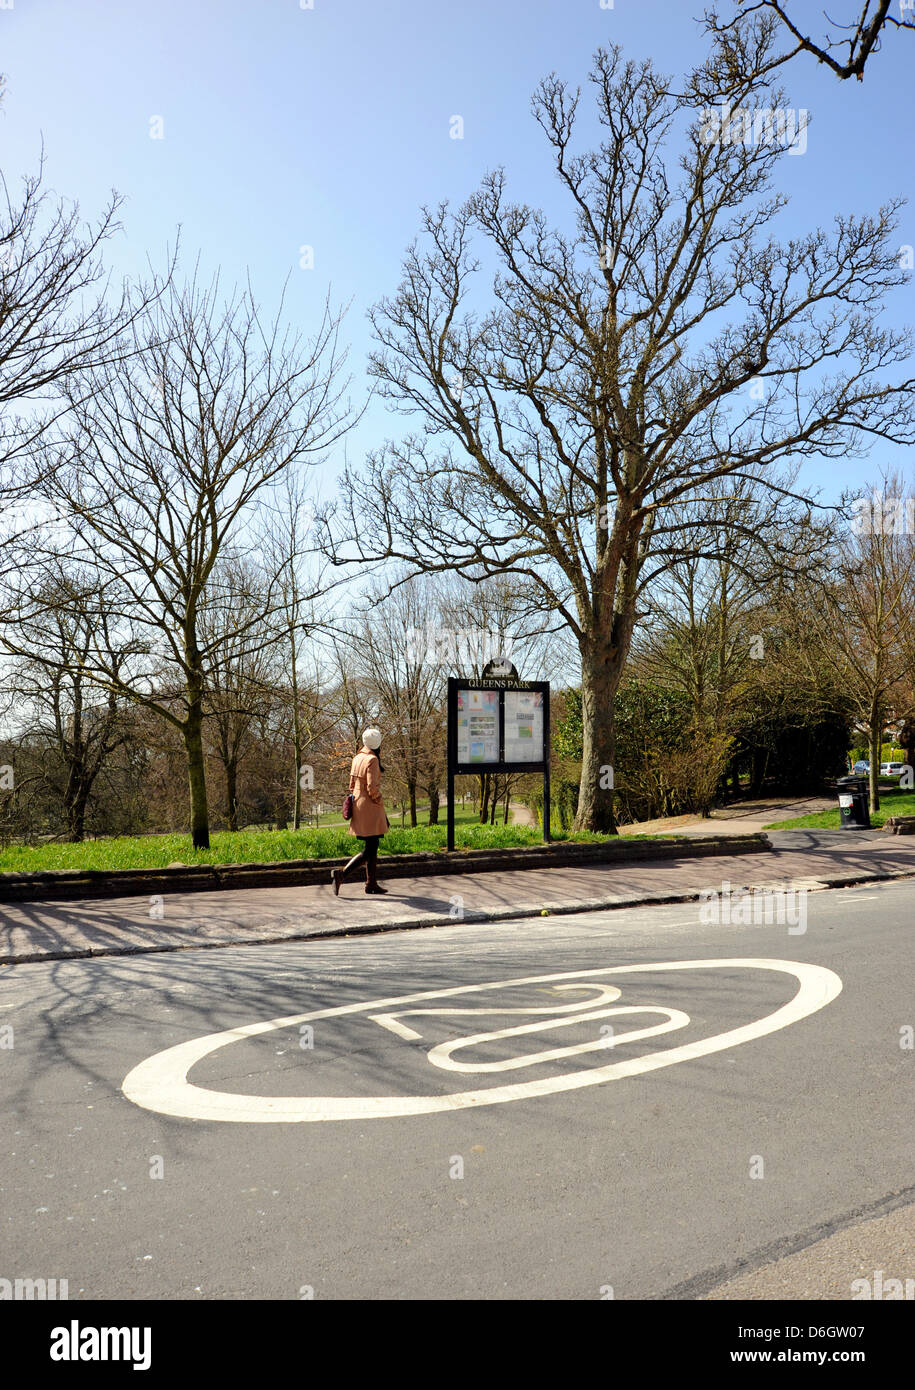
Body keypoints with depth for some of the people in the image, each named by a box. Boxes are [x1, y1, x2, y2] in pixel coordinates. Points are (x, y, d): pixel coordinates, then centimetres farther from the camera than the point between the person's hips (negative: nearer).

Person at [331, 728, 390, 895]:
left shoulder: (357, 758, 10)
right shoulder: (372, 760, -15)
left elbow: (352, 784, 16)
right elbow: (372, 788, -20)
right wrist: (381, 806, -8)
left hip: (358, 805, 9)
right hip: (370, 808, -9)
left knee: (372, 847, 14)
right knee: (369, 850, -5)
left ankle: (371, 883, 17)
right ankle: (341, 873, -13)